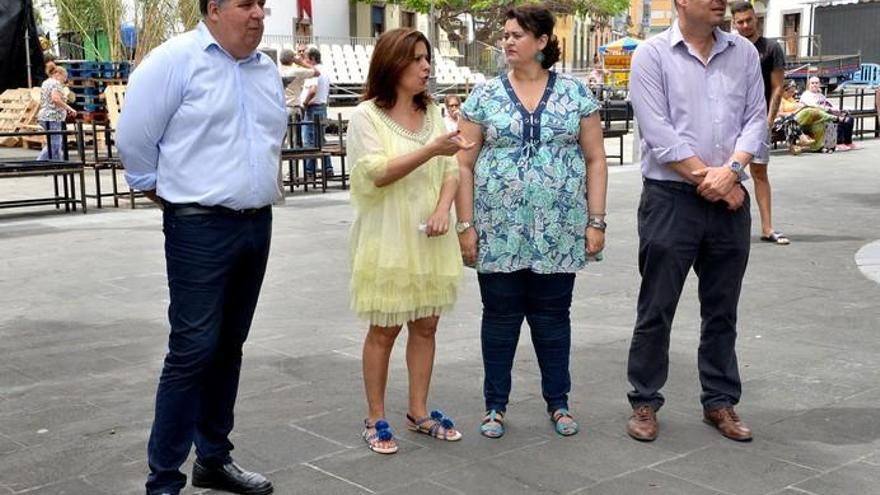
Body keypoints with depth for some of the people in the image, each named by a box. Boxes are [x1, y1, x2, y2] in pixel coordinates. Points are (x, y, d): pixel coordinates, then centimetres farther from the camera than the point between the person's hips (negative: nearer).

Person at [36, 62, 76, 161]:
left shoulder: (45, 83, 21)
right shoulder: (56, 83, -9)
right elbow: (55, 99, -25)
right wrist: (69, 108, -19)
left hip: (45, 117, 10)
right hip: (52, 117, -10)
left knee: (56, 145, 12)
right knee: (54, 146, -9)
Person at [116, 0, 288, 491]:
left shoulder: (267, 69, 12)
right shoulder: (176, 59, -10)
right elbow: (135, 137, -8)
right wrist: (160, 189, 3)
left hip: (257, 225, 7)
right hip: (200, 229, -7)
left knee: (228, 347, 14)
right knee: (193, 350, -7)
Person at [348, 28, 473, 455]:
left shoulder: (432, 112, 10)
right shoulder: (366, 115, -7)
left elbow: (451, 168, 7)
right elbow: (376, 173, -18)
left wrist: (443, 207, -11)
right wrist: (431, 149, -24)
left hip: (429, 240, 5)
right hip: (387, 240, -5)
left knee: (426, 325, 10)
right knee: (384, 328, 3)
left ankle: (419, 412, 23)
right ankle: (375, 419, 14)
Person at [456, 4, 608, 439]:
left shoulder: (575, 93, 3)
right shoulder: (484, 96, 2)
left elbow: (595, 159, 4)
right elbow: (464, 164, 2)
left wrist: (596, 221, -2)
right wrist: (465, 225, -4)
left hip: (558, 232, 0)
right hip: (499, 231, 0)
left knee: (553, 316, 10)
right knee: (500, 315, 7)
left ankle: (558, 403, 25)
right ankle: (495, 405, 21)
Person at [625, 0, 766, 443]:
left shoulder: (744, 53, 8)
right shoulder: (652, 54, -5)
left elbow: (756, 119, 4)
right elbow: (658, 133, -12)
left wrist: (732, 169, -14)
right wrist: (708, 180, -11)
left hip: (730, 202, 4)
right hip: (670, 199, -4)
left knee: (722, 310, 13)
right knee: (656, 309, 4)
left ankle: (720, 402, 25)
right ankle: (645, 403, 17)